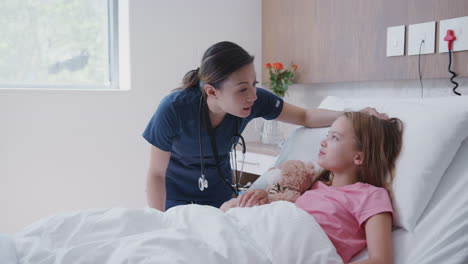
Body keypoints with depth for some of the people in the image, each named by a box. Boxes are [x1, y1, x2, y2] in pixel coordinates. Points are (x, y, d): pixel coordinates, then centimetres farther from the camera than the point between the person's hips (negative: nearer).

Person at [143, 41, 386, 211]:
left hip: (219, 194, 3)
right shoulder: (174, 109, -31)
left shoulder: (254, 100, -23)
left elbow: (305, 117, -9)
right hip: (175, 198, -2)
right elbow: (156, 174, -18)